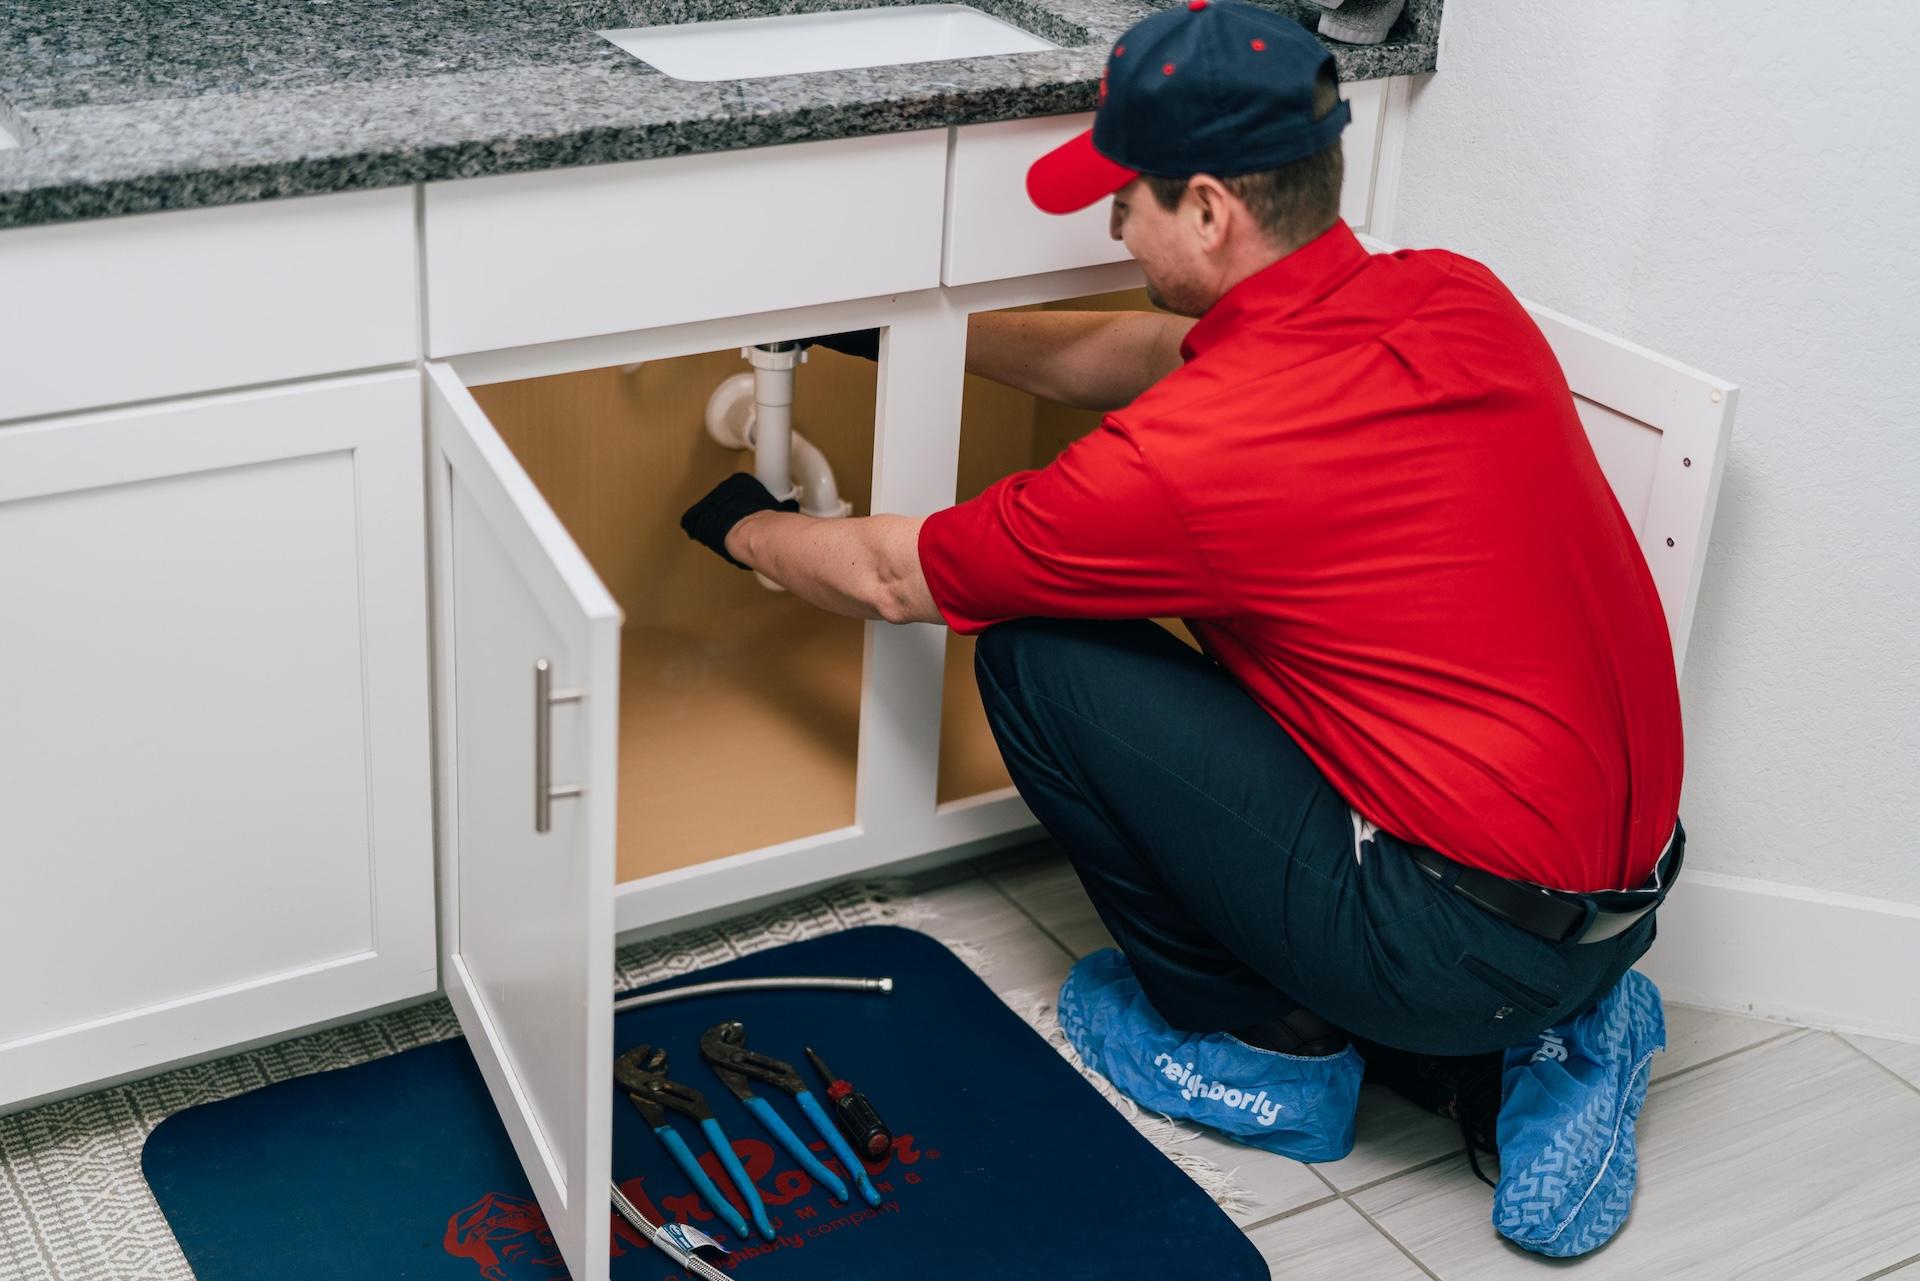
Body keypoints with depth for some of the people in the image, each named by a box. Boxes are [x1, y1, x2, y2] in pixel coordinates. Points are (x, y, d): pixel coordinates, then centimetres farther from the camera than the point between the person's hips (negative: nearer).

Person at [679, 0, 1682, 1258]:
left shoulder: (1185, 454, -20)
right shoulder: (1460, 297, 2)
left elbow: (894, 575, 0)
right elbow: (1160, 351, 21)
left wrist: (745, 526, 21)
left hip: (1467, 945, -8)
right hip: (1628, 892, 8)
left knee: (1037, 659, -1)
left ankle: (1263, 1052, 13)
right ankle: (1533, 1050, 15)